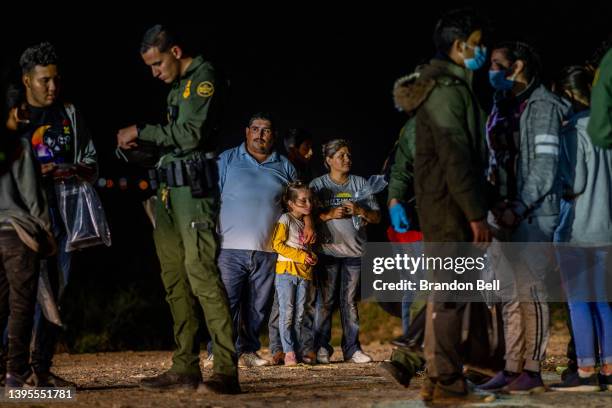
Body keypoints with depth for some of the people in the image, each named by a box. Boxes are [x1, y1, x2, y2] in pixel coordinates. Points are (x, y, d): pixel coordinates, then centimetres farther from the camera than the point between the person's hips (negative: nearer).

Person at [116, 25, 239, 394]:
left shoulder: (203, 78, -5)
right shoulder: (179, 85, 21)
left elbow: (190, 135, -15)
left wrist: (142, 132, -8)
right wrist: (138, 145, 8)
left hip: (194, 188, -9)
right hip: (170, 190, 9)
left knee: (201, 273, -16)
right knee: (175, 279, 7)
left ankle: (227, 371, -19)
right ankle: (186, 366, 10)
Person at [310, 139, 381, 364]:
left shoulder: (361, 184, 11)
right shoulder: (318, 185, 4)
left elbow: (377, 217, 9)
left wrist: (360, 211, -9)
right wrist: (330, 214, -17)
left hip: (354, 251, 2)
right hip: (328, 250, -2)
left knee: (350, 301, 5)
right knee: (325, 301, -3)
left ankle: (352, 348, 8)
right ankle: (321, 348, 1)